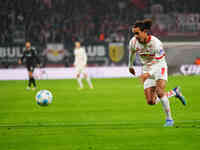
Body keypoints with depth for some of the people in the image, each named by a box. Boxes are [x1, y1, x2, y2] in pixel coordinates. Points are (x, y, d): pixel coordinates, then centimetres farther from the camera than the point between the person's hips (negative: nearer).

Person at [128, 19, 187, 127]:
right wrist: (130, 65, 25)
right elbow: (132, 52, 11)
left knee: (159, 91, -28)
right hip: (147, 69, 5)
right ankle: (174, 92, 21)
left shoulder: (156, 43, -27)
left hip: (159, 67, -5)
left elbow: (159, 62, -32)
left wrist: (148, 74, -46)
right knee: (151, 102, -4)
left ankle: (169, 119, -13)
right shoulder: (133, 42, -12)